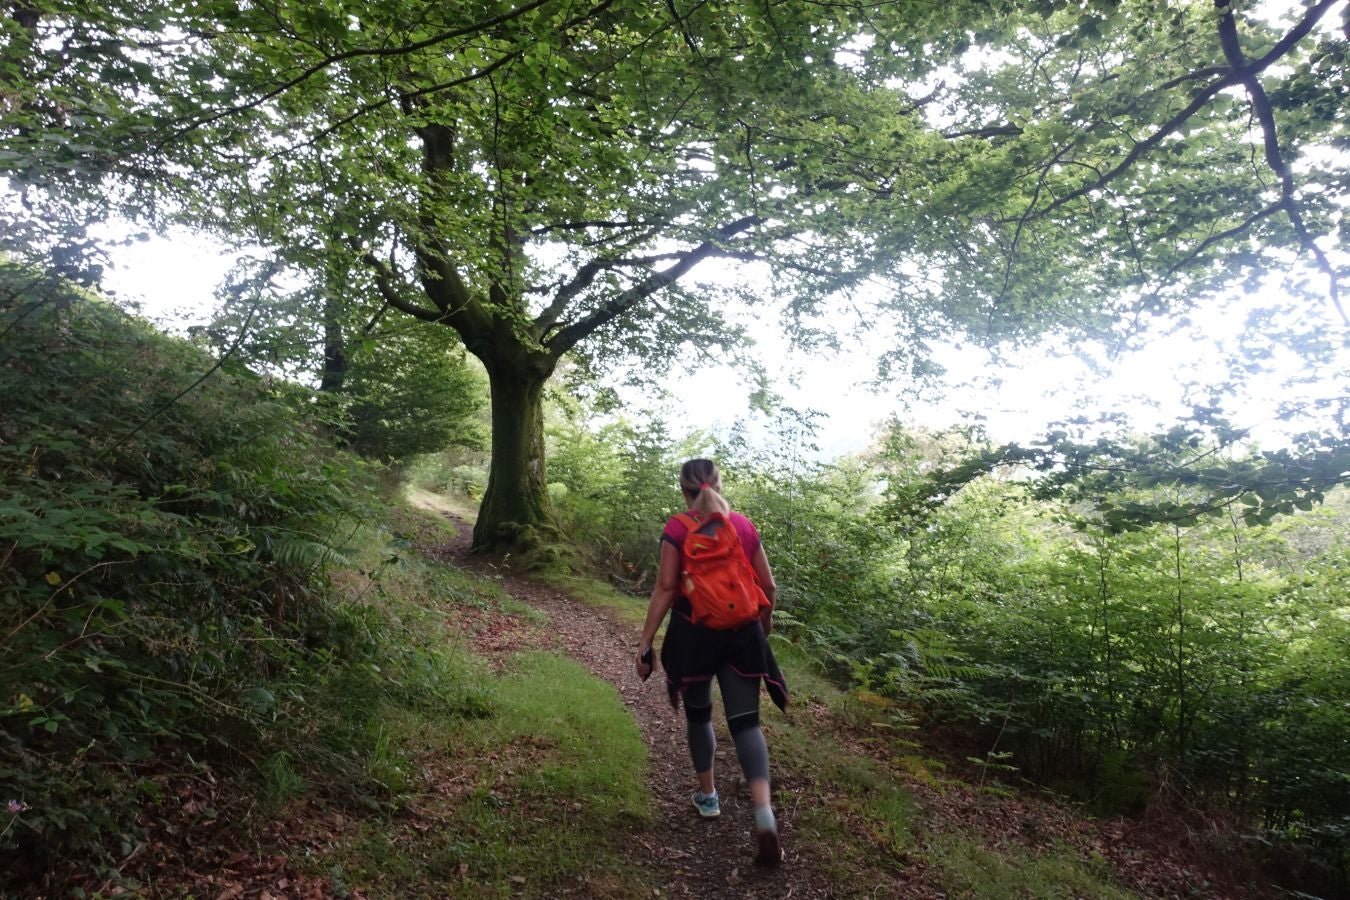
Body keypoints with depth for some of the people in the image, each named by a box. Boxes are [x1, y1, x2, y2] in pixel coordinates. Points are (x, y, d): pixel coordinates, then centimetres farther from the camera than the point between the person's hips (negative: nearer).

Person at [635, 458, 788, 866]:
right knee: (745, 721, 3)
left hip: (694, 633, -2)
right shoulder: (744, 526, 3)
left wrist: (645, 643, -7)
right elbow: (768, 586, 7)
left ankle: (708, 796, 34)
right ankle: (764, 814, -13)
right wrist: (764, 621, 26)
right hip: (740, 634, 2)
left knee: (698, 715, 20)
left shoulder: (676, 530, -7)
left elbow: (665, 589, -11)